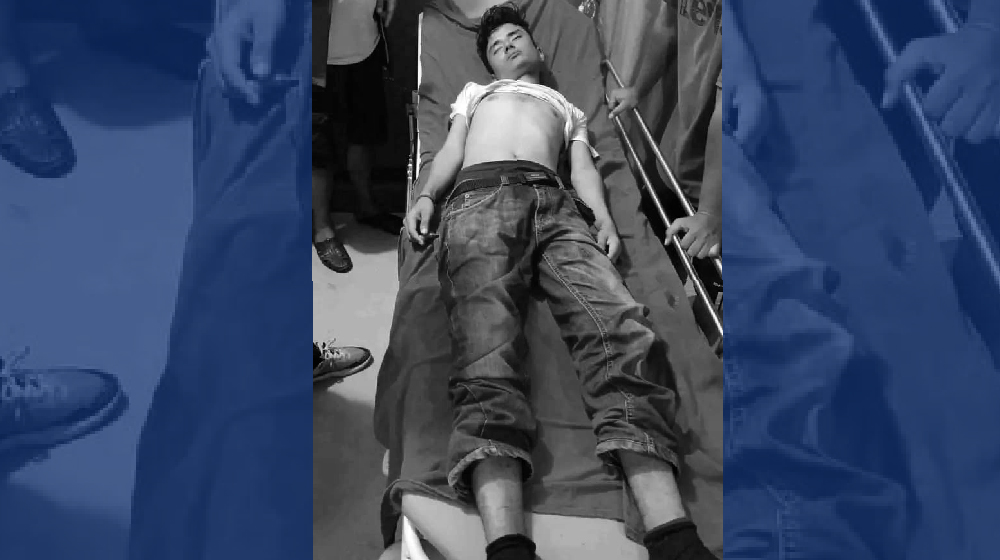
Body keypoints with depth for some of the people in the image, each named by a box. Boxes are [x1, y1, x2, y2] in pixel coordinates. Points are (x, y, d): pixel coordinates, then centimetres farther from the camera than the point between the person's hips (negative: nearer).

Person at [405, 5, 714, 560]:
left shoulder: (568, 108, 41)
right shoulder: (474, 93, 42)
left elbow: (584, 168, 24)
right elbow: (451, 151, 27)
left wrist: (603, 216, 2)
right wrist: (426, 196, 5)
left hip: (555, 202, 1)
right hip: (481, 195, -1)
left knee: (617, 327, -30)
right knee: (487, 342, -32)